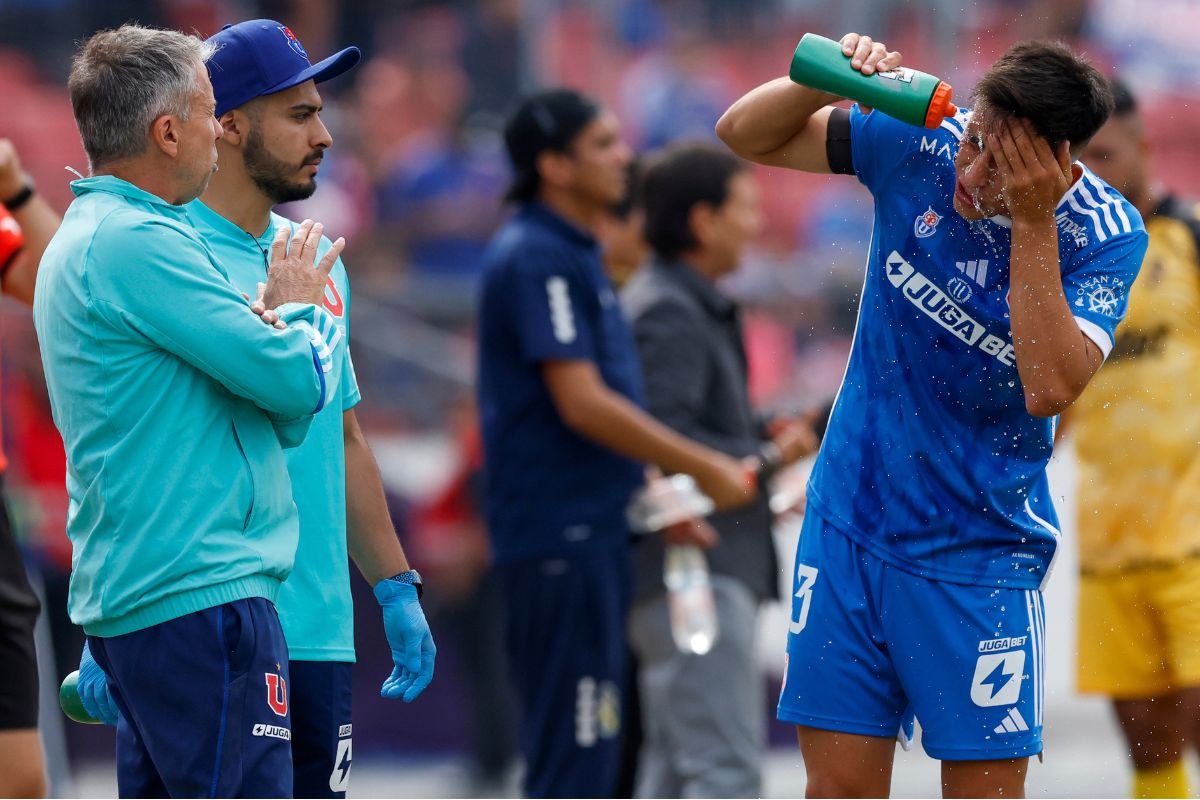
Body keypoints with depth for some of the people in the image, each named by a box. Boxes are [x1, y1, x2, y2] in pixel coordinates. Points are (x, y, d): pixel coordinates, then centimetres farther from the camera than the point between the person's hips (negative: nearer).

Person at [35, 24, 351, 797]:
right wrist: (301, 304, 5)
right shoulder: (139, 242, -14)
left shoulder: (82, 238, 19)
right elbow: (301, 382, -15)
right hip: (203, 596, -11)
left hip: (128, 605, 11)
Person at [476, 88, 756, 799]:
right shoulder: (536, 257, -14)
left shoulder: (574, 254, 18)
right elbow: (581, 404, -20)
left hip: (594, 526, 10)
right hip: (561, 534, -10)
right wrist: (704, 468, -13)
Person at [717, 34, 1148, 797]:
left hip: (980, 555, -2)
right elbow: (745, 133, 1)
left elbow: (1049, 389, -27)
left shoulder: (1105, 235, -14)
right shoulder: (919, 141, -7)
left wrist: (1031, 221, -30)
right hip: (849, 525, 2)